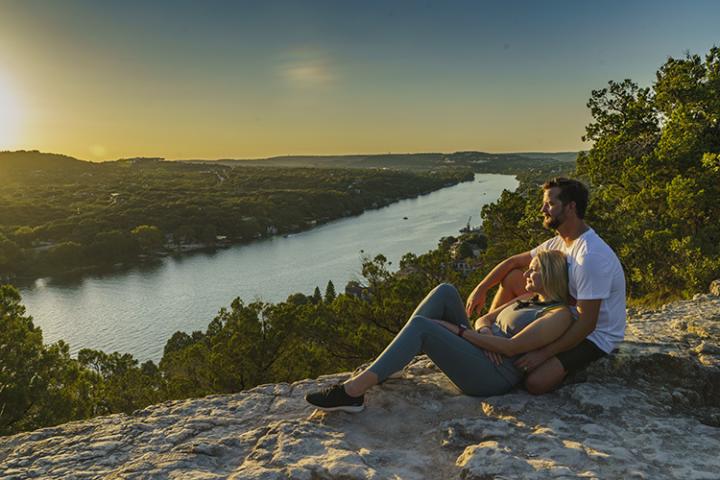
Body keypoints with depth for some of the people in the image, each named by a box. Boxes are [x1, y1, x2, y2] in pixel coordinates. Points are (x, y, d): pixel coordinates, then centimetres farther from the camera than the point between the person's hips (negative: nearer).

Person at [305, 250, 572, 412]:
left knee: (421, 325, -27)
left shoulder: (560, 314, -5)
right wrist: (485, 332, -5)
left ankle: (353, 392, -31)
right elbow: (485, 319, 21)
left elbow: (512, 347, -15)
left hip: (494, 375, -9)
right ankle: (381, 368, -16)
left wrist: (458, 329, -14)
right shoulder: (526, 299, 22)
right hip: (476, 352, 9)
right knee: (445, 291, -10)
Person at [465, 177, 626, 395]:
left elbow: (587, 323, -30)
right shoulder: (559, 243, 0)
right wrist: (481, 289, -3)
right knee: (513, 277, 0)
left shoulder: (592, 256, -29)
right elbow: (513, 262, 9)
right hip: (567, 317, 8)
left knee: (535, 382, -29)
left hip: (595, 335, -8)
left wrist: (543, 354, -30)